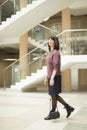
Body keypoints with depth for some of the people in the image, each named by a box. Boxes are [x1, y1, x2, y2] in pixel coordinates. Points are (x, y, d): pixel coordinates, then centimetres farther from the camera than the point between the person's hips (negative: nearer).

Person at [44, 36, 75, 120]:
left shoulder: (56, 53, -12)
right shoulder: (50, 53, 15)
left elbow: (56, 67, -20)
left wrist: (52, 78, -26)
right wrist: (46, 78, 19)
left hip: (55, 77, -9)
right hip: (50, 77, 9)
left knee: (53, 95, 1)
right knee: (55, 95, 13)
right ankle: (68, 108, 23)